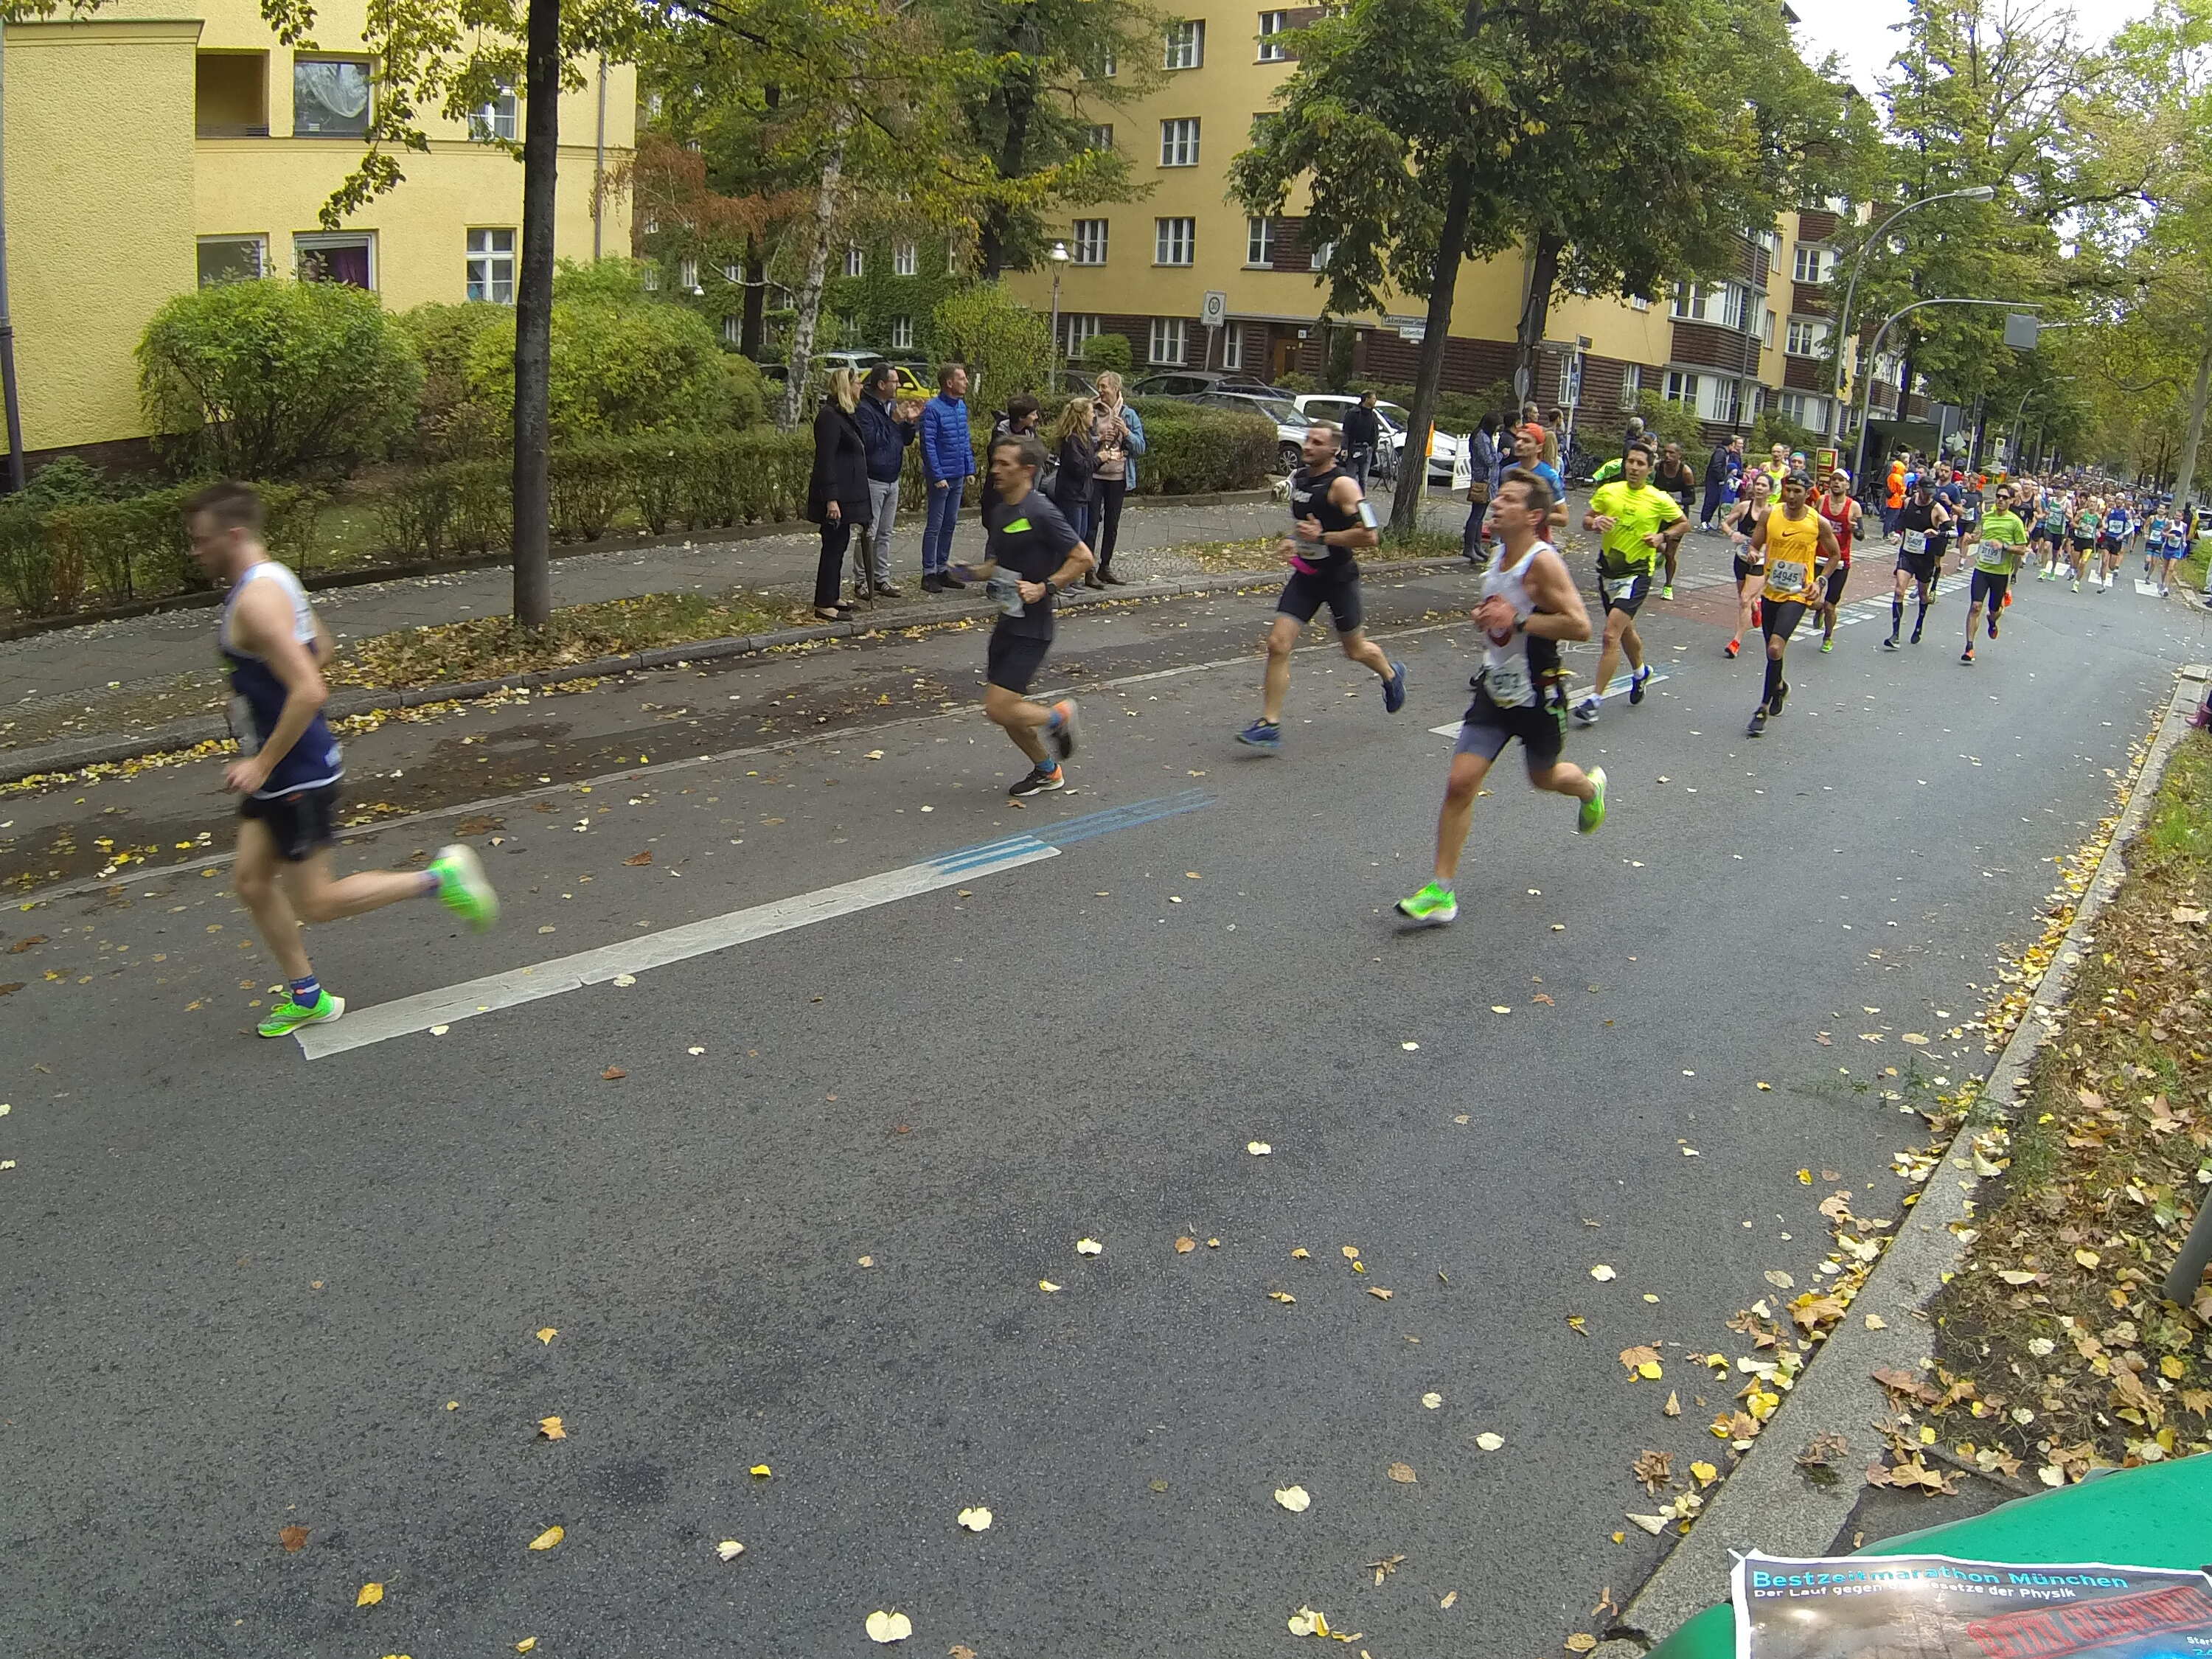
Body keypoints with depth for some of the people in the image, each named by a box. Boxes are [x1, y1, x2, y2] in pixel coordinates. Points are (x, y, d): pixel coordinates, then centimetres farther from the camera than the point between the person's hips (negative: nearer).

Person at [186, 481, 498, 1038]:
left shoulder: (256, 601, -24)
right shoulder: (273, 580, 7)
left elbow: (309, 692, -31)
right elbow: (320, 648, 24)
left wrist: (262, 763, -24)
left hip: (298, 775, -10)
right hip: (277, 773, 10)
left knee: (315, 902, 2)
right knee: (251, 880, 15)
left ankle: (439, 877, 10)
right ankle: (307, 998, 26)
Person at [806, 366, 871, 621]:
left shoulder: (845, 415, 16)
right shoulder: (830, 416, -16)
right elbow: (825, 460, -21)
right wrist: (831, 499, -24)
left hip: (846, 492, 11)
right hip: (836, 494, -11)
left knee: (839, 544, 16)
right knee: (833, 545, -6)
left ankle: (830, 597, 25)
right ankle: (823, 605, -1)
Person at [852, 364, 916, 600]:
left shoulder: (894, 406, 11)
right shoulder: (864, 409, -14)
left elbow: (906, 440, 17)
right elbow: (869, 441, -25)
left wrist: (910, 422, -2)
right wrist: (894, 421, -22)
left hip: (892, 480, 8)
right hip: (873, 480, -8)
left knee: (885, 534, 13)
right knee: (869, 534, -5)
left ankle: (882, 578, 21)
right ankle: (861, 581, 2)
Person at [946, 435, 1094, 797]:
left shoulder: (1040, 513, -17)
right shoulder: (998, 511, 9)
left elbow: (1083, 558, -16)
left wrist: (1044, 588, -21)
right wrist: (973, 573, 5)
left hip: (1032, 627, -9)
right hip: (1008, 621, 9)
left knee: (1000, 709, -13)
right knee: (1003, 709, 13)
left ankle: (1059, 715, 14)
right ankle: (1048, 771, 32)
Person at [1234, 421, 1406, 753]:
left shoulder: (1342, 484, -19)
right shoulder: (1297, 478, 4)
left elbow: (1368, 536, -24)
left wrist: (1323, 537, -25)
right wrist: (1291, 540, 6)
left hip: (1339, 577, -6)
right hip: (1306, 575, 6)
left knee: (1355, 649, 14)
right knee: (1278, 644, -9)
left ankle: (1391, 674, 48)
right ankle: (1269, 725, -5)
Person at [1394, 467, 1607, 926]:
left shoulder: (1543, 562, -21)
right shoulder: (1501, 555, 4)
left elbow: (1580, 626, -27)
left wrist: (1516, 619, -28)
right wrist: (1488, 617, 3)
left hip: (1537, 698, -6)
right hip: (1495, 691, 6)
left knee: (1543, 777, 19)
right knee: (1460, 783, -6)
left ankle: (1590, 787, 57)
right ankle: (1441, 891, -2)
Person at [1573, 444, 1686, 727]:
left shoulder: (1659, 500, -7)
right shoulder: (1608, 491, 0)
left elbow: (1684, 524, 7)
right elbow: (1586, 520, 9)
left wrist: (1663, 536, -11)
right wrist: (1595, 522, -14)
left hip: (1637, 573, -5)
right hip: (1608, 568, 5)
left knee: (1611, 635, -16)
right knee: (1625, 630, 24)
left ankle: (1596, 698, -12)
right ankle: (1640, 671, 52)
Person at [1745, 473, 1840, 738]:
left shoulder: (1818, 523, -7)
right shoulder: (1770, 515, -2)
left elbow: (1834, 555, 8)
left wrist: (1820, 581, -5)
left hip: (1797, 594, -4)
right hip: (1771, 591, 4)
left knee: (1775, 648, -20)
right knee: (1772, 649, 15)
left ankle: (1764, 708, -7)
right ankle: (1779, 686, 47)